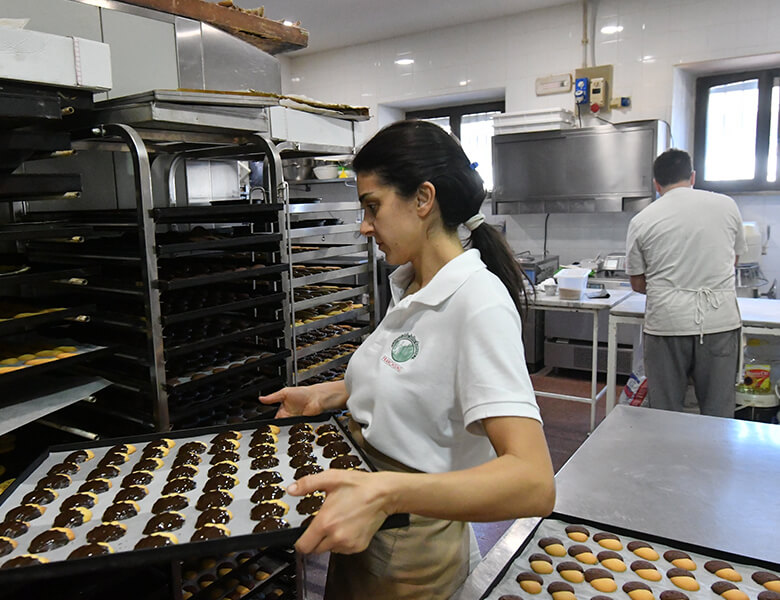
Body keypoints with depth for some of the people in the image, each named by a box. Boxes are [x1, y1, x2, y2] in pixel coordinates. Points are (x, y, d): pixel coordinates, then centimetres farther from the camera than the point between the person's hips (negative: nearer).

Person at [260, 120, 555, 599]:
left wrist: (385, 493, -46)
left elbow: (534, 481, -34)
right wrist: (327, 394, 3)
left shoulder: (481, 303, -26)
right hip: (363, 523, 8)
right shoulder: (409, 286, 2)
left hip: (411, 549, -7)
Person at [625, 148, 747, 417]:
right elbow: (734, 258, 20)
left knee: (664, 414, 10)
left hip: (666, 323, -1)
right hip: (720, 322, 2)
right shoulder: (726, 205, 4)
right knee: (718, 413, 11)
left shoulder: (641, 221, -2)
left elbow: (637, 283, 5)